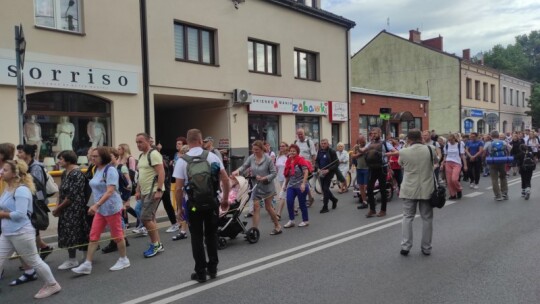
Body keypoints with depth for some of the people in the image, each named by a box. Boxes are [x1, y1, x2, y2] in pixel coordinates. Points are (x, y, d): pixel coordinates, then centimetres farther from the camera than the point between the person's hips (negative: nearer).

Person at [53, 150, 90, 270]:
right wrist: (58, 206, -1)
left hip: (74, 209, -8)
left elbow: (72, 196, -19)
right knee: (67, 233, 13)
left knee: (71, 233, -2)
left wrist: (58, 208, -11)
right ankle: (71, 259, 25)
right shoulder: (65, 173, 11)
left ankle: (72, 260, 10)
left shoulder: (76, 174, -16)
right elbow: (61, 192, 13)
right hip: (65, 210, 8)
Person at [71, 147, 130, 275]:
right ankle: (87, 264, 9)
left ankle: (124, 260, 21)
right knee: (93, 236, 5)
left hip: (112, 208, -8)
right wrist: (96, 206, 18)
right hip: (101, 209, 8)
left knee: (117, 235, 5)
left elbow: (110, 191, -26)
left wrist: (96, 205, -34)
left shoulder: (110, 170, -17)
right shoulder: (97, 170, 9)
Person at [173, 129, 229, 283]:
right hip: (212, 201, 2)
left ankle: (200, 272, 12)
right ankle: (212, 269, 22)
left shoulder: (182, 160, -5)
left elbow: (179, 188, -8)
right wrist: (225, 199, 9)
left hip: (194, 203, -2)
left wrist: (179, 207, 2)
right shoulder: (213, 156, -1)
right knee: (211, 234, 15)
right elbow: (225, 180, -2)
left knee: (197, 237, 8)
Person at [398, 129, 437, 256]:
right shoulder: (430, 149, -4)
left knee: (407, 217, 8)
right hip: (427, 189, 1)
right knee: (427, 218, 10)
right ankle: (426, 248, 17)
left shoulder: (403, 152, -8)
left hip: (409, 190, -1)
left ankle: (405, 246, 3)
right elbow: (436, 162, 16)